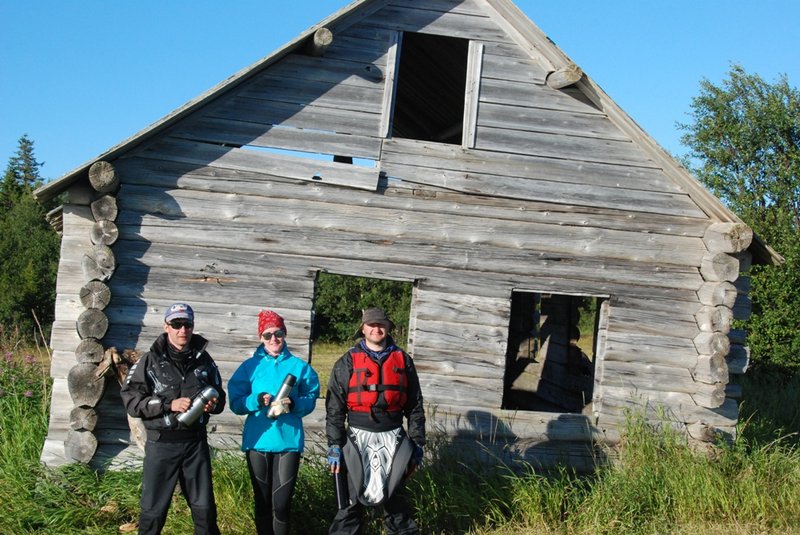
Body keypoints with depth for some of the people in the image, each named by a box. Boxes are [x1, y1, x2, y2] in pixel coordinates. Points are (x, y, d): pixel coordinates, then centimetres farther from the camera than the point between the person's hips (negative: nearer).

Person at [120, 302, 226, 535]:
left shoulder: (203, 359, 5)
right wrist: (168, 405, -18)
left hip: (196, 442, 3)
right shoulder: (150, 361, -5)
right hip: (162, 444, -3)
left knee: (205, 508, 11)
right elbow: (130, 399, -9)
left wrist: (213, 404, -8)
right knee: (153, 510, 6)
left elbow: (219, 396, 15)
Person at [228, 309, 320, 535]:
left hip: (288, 440, -1)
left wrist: (294, 404, -16)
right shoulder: (249, 367, 3)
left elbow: (311, 399, 4)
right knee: (262, 500, 11)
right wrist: (257, 401, -18)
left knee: (282, 502, -1)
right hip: (258, 441, 1)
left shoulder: (299, 366, 2)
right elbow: (236, 403, 0)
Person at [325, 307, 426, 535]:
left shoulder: (402, 360, 4)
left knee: (396, 498, 13)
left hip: (393, 439, 2)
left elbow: (415, 405, 7)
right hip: (358, 439, -1)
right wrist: (334, 446, -8)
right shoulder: (348, 362, -2)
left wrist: (417, 443, 5)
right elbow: (334, 407, -3)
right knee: (350, 499, 6)